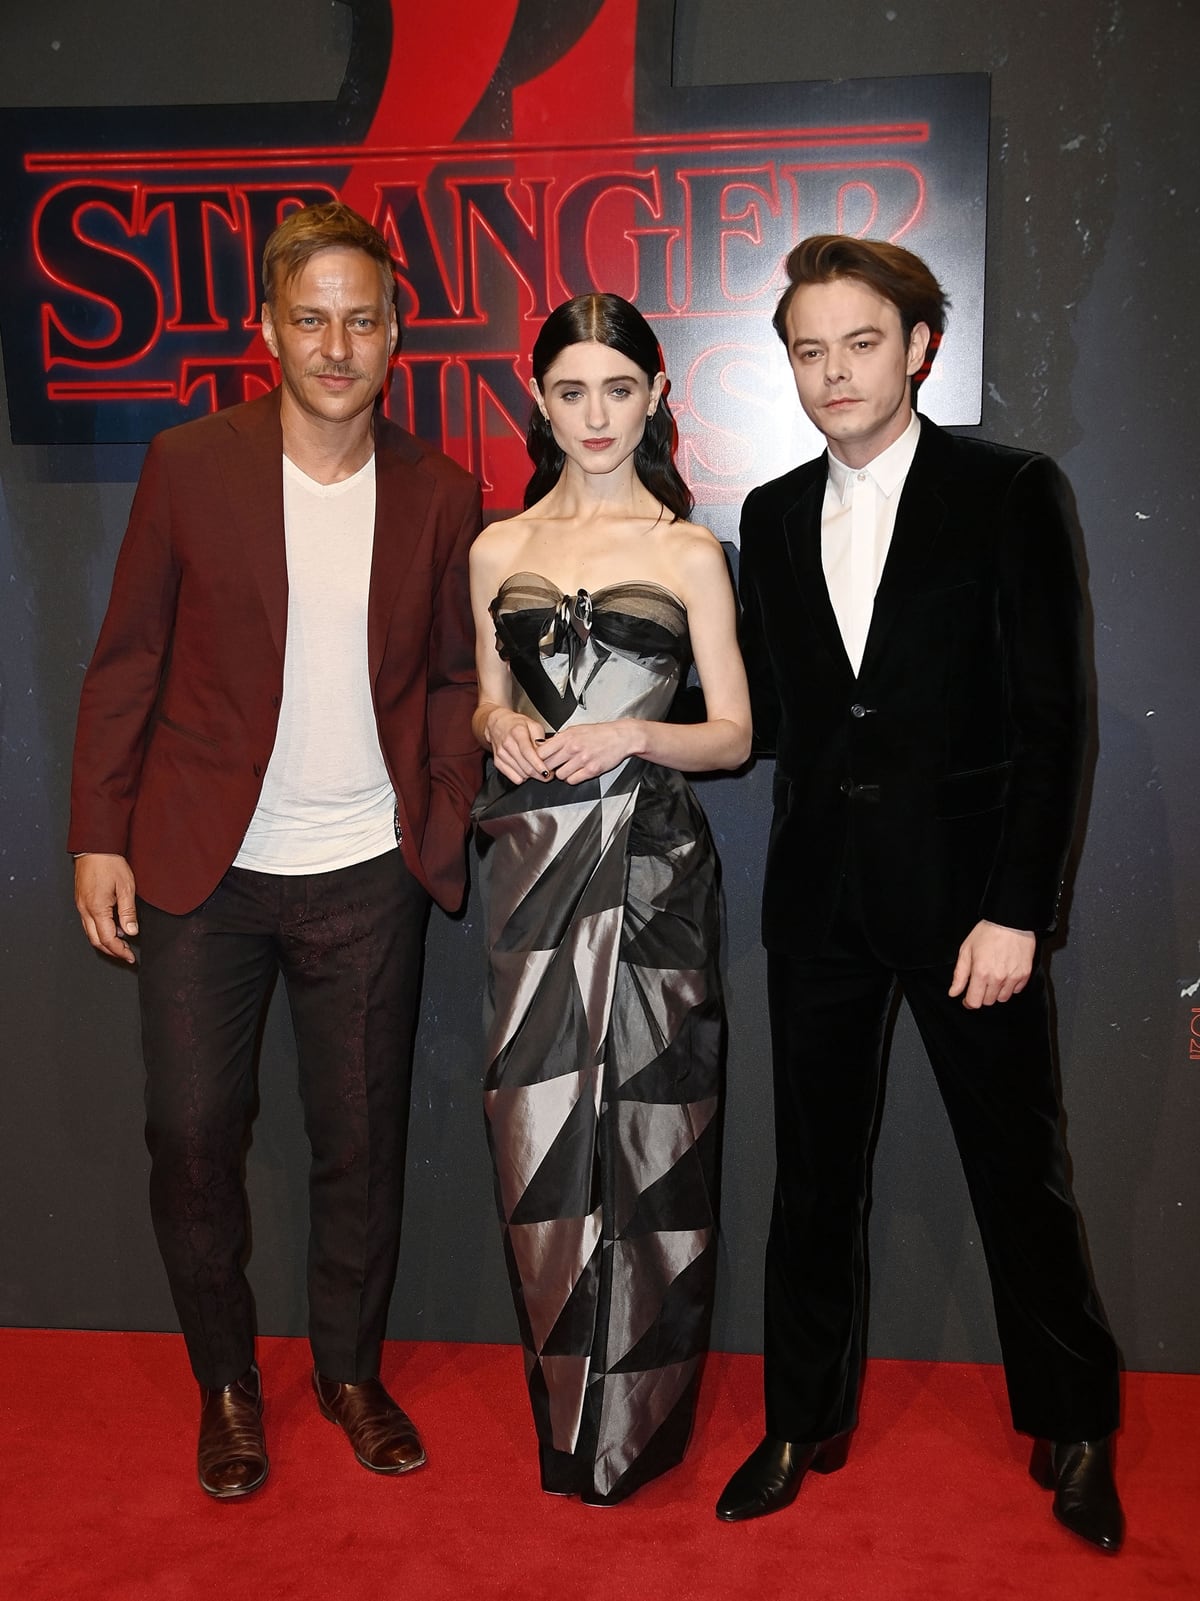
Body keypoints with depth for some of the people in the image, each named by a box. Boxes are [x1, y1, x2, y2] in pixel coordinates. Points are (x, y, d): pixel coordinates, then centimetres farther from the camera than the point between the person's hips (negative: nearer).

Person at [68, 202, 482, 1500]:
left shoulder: (440, 495, 2)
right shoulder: (189, 465, -3)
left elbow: (453, 677, 8)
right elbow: (126, 662, 0)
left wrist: (450, 825, -3)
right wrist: (99, 834, -3)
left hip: (367, 875, 1)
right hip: (198, 868, 0)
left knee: (362, 1139, 11)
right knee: (192, 1135, 8)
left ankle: (351, 1371, 35)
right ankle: (225, 1384, 32)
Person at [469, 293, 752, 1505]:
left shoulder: (690, 552, 3)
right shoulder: (499, 550, 10)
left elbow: (733, 733, 3)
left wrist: (632, 733, -15)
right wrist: (501, 728, -4)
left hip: (650, 863, -2)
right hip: (536, 860, 2)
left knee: (646, 1129, 3)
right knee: (540, 1129, 5)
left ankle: (640, 1418, 24)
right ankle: (565, 1413, 26)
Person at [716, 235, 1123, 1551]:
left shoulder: (1009, 493, -3)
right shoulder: (773, 515, 10)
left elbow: (1050, 718, -8)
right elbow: (765, 711, 11)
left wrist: (1015, 911, -13)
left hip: (962, 887, -3)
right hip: (817, 889, 4)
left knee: (1018, 1171, 9)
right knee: (813, 1171, 13)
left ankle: (1072, 1430, 32)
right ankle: (804, 1422, 31)